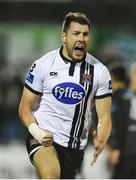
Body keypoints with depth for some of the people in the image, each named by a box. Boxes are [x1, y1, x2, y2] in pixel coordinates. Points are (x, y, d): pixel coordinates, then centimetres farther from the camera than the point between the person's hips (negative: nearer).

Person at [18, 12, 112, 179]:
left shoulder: (99, 71, 0)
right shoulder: (43, 65, -4)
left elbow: (104, 117, 0)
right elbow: (25, 107, 1)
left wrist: (100, 142, -22)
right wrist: (37, 132, -19)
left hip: (75, 146, 3)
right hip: (43, 137, -3)